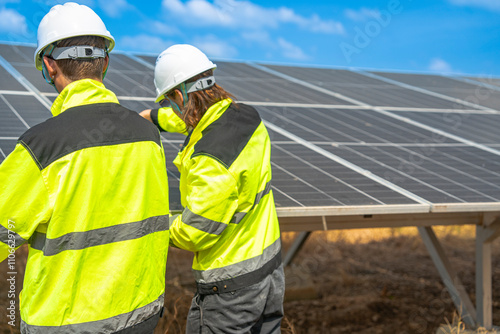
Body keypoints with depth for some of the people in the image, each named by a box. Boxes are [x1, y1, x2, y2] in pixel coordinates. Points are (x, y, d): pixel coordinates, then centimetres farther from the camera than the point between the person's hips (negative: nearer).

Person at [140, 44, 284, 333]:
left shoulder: (212, 160, -30)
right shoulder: (248, 117, -1)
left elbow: (195, 232, -22)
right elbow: (194, 115, 21)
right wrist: (153, 116, 37)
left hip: (231, 288, -9)